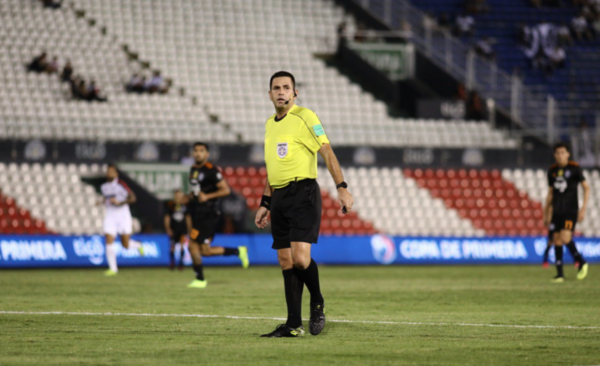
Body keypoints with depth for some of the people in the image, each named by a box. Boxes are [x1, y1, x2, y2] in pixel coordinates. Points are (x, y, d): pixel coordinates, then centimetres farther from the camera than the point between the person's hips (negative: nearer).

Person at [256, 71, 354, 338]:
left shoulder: (304, 117, -5)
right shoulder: (270, 124, 18)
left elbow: (327, 152, -10)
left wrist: (342, 188, -18)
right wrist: (265, 204, 24)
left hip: (303, 193, -7)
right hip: (279, 198, 7)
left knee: (300, 258, -19)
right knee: (286, 262, 4)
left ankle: (317, 303, 6)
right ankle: (294, 324, 6)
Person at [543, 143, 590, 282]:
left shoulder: (575, 168, -5)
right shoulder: (552, 171, 10)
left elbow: (586, 188, -2)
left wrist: (583, 209, -9)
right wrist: (546, 214, 17)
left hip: (571, 210, -5)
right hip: (557, 211, 5)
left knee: (566, 239, -18)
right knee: (557, 241, 1)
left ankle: (582, 263, 3)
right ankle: (560, 274, 6)